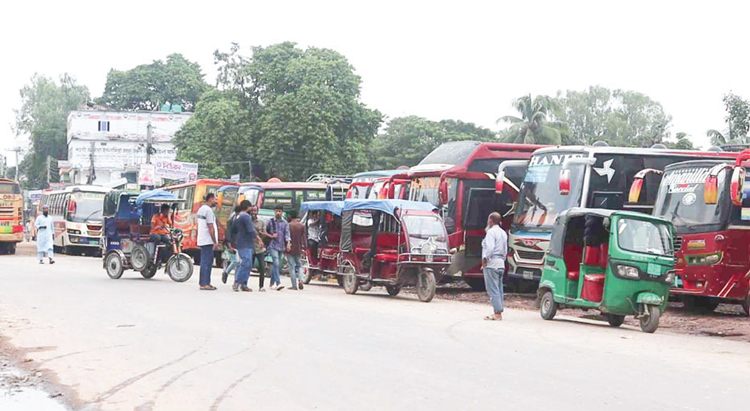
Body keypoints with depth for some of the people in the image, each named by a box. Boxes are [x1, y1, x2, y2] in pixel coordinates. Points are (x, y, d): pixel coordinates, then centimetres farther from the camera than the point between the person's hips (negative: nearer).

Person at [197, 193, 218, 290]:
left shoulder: (201, 209, 18)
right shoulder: (208, 210, -14)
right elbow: (210, 227, -17)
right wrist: (214, 241, -15)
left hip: (202, 240, 10)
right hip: (208, 240, -10)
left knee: (208, 261, 14)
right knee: (206, 262, -8)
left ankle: (206, 282, 16)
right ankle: (204, 284, -9)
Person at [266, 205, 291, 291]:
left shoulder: (285, 223, 10)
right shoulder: (271, 222, 5)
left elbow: (287, 234, 1)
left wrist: (288, 243, -12)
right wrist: (270, 236, -1)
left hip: (281, 247, 3)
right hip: (273, 246, -3)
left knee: (277, 265, 8)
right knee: (276, 264, -17)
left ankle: (272, 283, 22)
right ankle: (278, 283, -26)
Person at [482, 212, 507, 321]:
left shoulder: (491, 232, -11)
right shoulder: (503, 233, 18)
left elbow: (490, 247, -22)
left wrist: (485, 258, -12)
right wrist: (502, 259, 19)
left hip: (491, 263, -9)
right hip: (501, 264, 9)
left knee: (493, 289, -9)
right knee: (499, 289, 11)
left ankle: (497, 313, -14)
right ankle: (499, 312, 12)